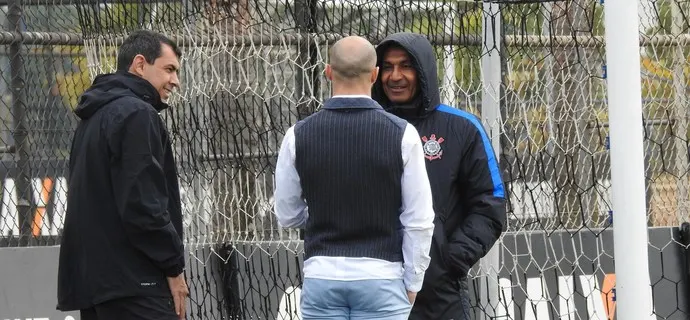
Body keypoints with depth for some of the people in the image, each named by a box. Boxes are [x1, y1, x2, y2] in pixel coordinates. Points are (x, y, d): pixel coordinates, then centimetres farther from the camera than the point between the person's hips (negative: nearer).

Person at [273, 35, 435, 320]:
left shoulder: (299, 135, -1)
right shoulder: (401, 134, -7)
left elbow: (287, 215, 8)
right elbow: (419, 221, -5)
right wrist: (411, 284, 5)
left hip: (321, 275, 2)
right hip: (381, 275, -2)